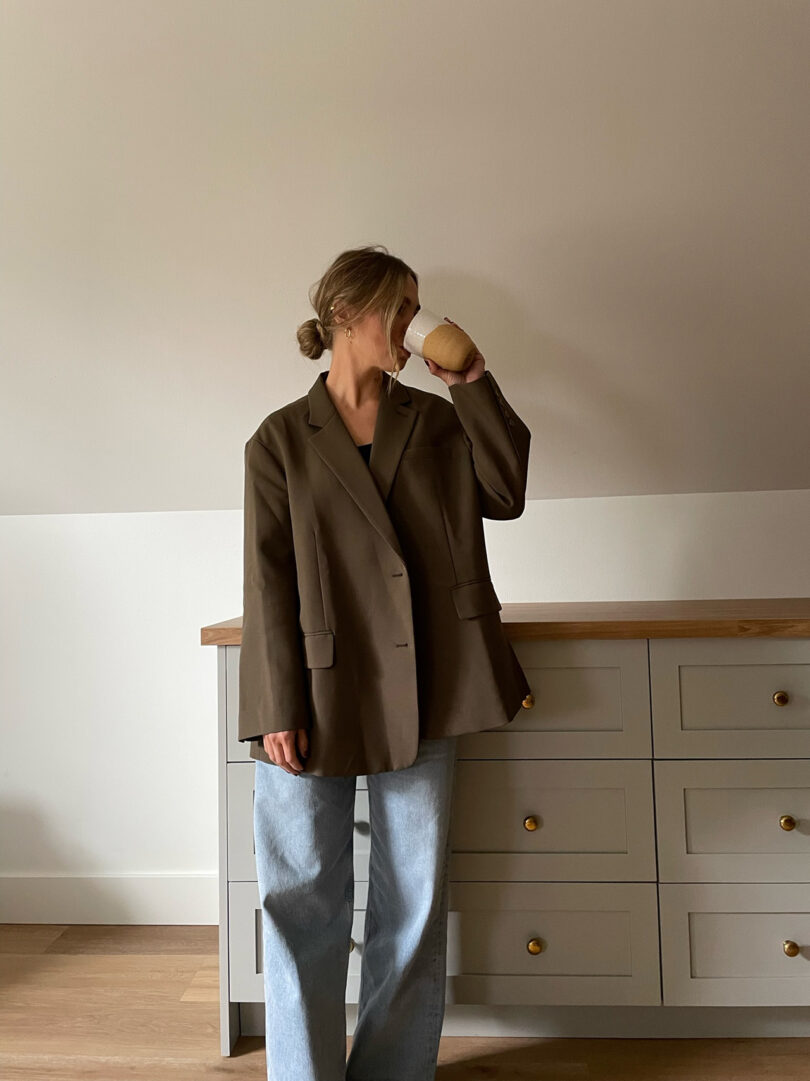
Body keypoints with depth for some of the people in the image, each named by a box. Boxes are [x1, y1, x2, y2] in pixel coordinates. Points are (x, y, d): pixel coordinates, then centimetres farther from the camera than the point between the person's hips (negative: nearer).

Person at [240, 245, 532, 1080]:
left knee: (413, 899, 11)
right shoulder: (281, 439, 2)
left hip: (421, 694, 3)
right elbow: (267, 580, -3)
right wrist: (279, 709, -8)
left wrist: (472, 382, -2)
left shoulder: (436, 421, 12)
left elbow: (506, 494, -1)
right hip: (319, 694, -2)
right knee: (304, 900, 6)